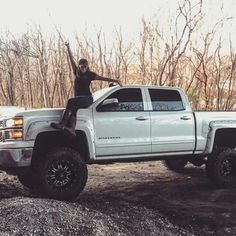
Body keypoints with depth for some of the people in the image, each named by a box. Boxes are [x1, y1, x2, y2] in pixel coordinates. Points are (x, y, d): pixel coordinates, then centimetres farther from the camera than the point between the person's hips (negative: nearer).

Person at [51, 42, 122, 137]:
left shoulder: (90, 74, 7)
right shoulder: (77, 72, 17)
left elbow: (102, 78, 0)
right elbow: (72, 60, 16)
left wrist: (115, 81, -10)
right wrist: (68, 47, 13)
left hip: (87, 99, -4)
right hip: (78, 100, 4)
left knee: (71, 101, -31)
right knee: (73, 109, -28)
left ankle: (62, 124, -43)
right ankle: (71, 129, -50)